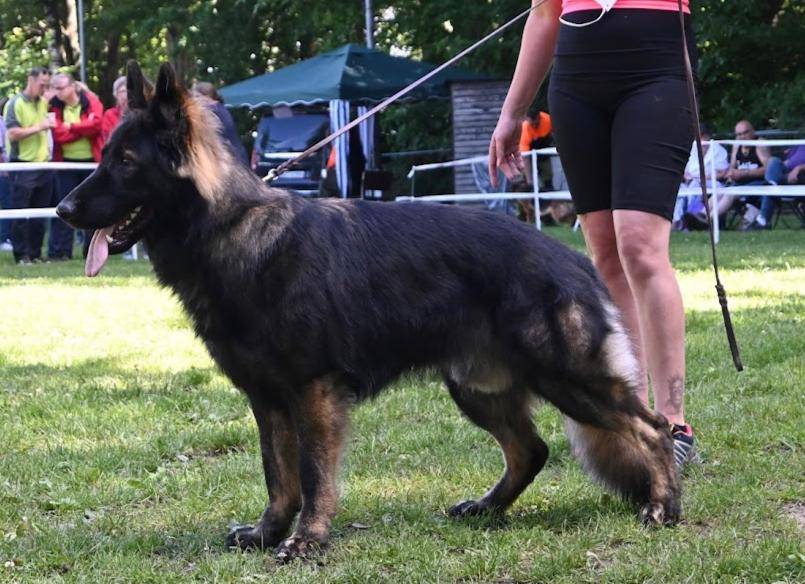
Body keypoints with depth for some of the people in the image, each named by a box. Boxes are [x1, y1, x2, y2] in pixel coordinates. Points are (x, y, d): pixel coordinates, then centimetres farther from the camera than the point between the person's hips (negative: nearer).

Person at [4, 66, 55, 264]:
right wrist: (39, 127, -17)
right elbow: (12, 134, -15)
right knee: (21, 215, -2)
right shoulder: (16, 103, -7)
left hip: (43, 165, 7)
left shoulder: (43, 103, 13)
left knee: (39, 216, 9)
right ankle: (21, 255, 1)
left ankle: (36, 254, 15)